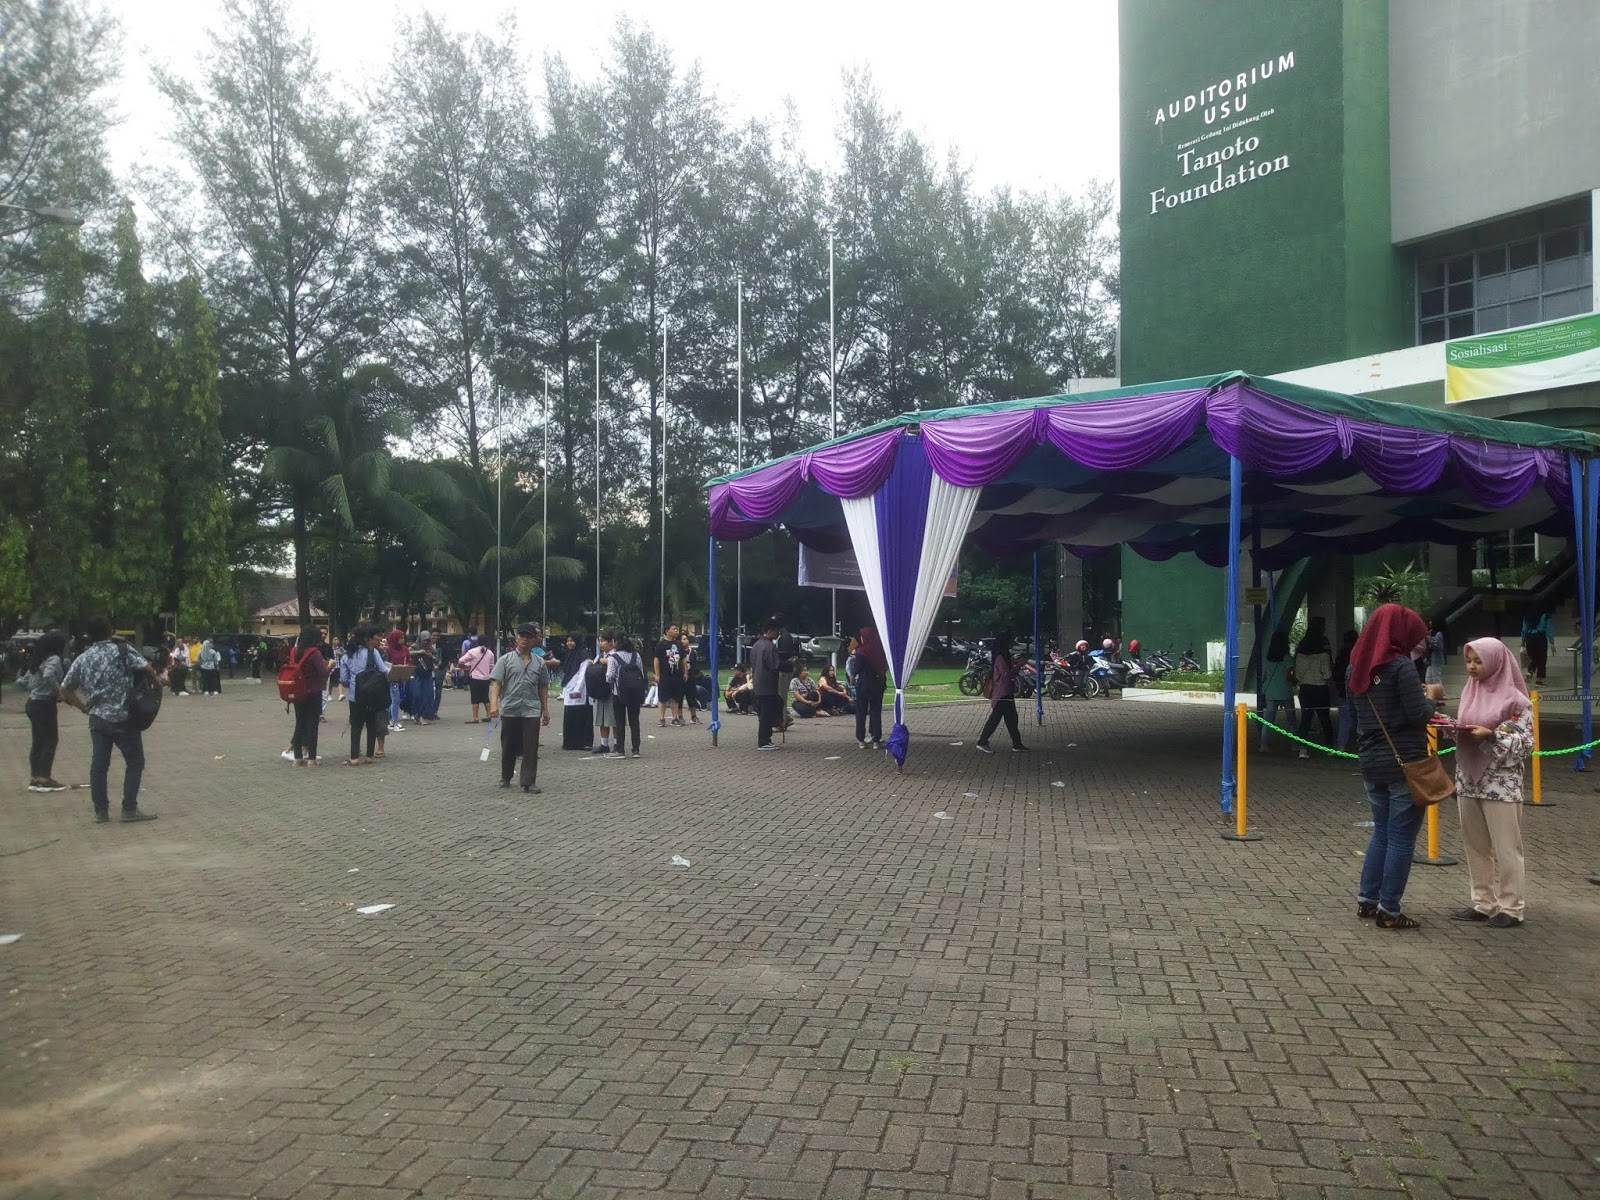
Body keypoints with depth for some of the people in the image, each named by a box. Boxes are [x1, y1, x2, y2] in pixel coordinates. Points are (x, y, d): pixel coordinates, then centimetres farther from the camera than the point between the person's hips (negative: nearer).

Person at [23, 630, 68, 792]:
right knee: (51, 741, -3)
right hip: (45, 705, -9)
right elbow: (48, 676, -34)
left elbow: (25, 680, 20)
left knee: (38, 742, 12)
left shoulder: (39, 659, 13)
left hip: (33, 703, 9)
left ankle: (35, 779, 14)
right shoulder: (53, 659, -15)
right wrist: (58, 692, -22)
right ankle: (44, 779, -2)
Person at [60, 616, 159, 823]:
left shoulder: (82, 659, 7)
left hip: (97, 719, 5)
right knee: (135, 762, 5)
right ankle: (129, 809, 2)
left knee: (99, 764, 9)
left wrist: (83, 707, 20)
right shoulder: (123, 650, -8)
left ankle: (101, 811, 11)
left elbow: (65, 690, 11)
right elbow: (147, 669, -14)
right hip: (124, 719, -5)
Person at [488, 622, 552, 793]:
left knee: (531, 749, -3)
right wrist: (494, 703, -17)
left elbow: (543, 687, 15)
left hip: (532, 712, 1)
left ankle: (529, 783, 0)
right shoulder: (506, 660, 2)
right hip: (509, 710, -1)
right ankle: (505, 778, 29)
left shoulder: (539, 662, 9)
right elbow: (496, 683, -4)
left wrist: (545, 709, 14)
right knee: (508, 747, 11)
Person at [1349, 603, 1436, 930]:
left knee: (1381, 831, 19)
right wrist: (1430, 697, 3)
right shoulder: (1400, 665, -15)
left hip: (1372, 764, 7)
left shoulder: (1359, 666, 8)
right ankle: (1389, 910, 7)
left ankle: (1367, 900, 22)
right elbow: (1419, 714, -18)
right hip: (1405, 762, -7)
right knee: (1402, 838, 2)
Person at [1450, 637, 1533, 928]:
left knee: (1505, 847, 1)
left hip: (1501, 784, -6)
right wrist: (1453, 729, -3)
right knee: (1474, 845, 10)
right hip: (1469, 780, 6)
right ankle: (1483, 902, 19)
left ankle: (1510, 907, 10)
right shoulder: (1469, 692, 11)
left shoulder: (1514, 698, -8)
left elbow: (1527, 742, -10)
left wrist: (1491, 735, -21)